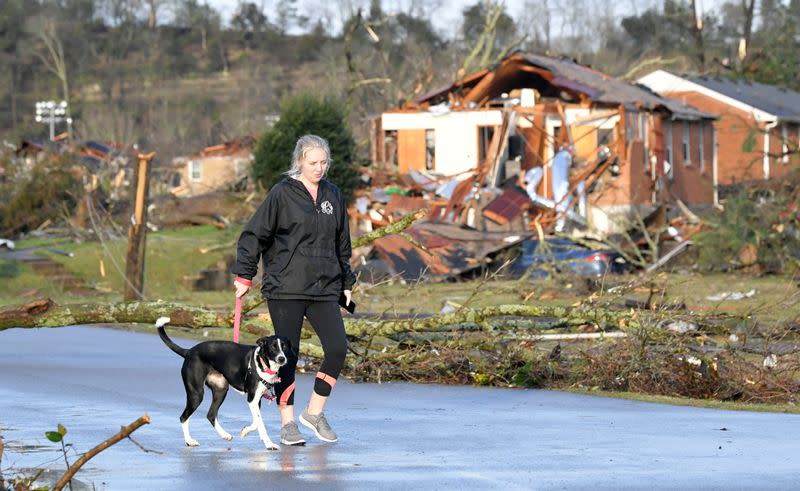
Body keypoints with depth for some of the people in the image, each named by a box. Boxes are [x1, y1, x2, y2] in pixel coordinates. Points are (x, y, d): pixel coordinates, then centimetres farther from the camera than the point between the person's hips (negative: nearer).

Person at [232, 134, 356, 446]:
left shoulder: (333, 195, 12)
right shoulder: (282, 194, -3)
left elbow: (342, 244, 21)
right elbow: (254, 235, -1)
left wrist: (346, 282, 21)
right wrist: (244, 275, -4)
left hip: (324, 288, 4)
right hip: (286, 288, -4)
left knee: (337, 348, -9)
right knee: (287, 355, -1)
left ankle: (314, 412, 8)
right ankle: (287, 423, 8)